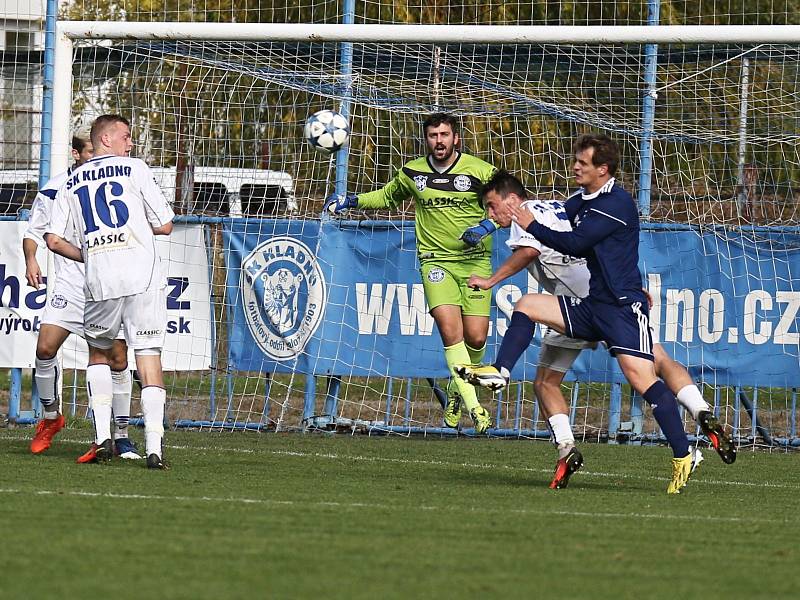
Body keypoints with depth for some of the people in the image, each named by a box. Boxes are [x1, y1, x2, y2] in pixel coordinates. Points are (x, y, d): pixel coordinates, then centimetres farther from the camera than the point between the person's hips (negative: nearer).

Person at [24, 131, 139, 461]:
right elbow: (35, 230, 11)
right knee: (45, 347, -13)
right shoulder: (55, 189, 0)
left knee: (118, 358, -6)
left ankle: (121, 437, 5)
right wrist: (31, 259, -6)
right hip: (70, 283, 0)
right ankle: (51, 416, 12)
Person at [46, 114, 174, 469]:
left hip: (99, 281, 3)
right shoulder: (134, 169, 5)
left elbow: (54, 240, 10)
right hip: (143, 279, -3)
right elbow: (165, 226, 5)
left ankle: (102, 436, 11)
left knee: (98, 352, 23)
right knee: (148, 355, -2)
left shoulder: (72, 183, 15)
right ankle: (153, 446, -12)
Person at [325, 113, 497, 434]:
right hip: (436, 260, 1)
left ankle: (458, 389, 27)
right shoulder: (413, 173, 6)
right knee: (450, 329, -20)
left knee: (476, 338, -6)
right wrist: (352, 200, 15)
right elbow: (388, 196, 27)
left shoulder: (479, 171, -3)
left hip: (475, 260, 0)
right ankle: (473, 407, -18)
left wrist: (486, 226, -12)